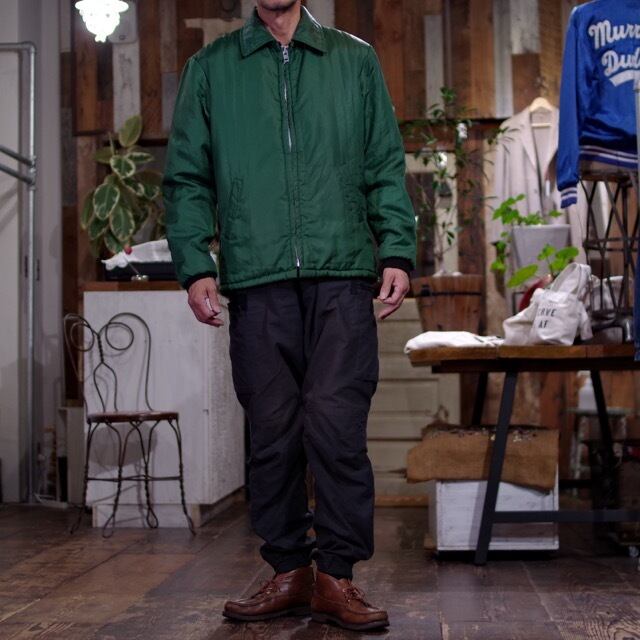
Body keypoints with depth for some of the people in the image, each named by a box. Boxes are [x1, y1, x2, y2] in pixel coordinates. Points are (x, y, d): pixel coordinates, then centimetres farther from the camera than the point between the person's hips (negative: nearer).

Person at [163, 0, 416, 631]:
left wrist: (397, 251, 0)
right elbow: (186, 178, 12)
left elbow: (387, 168, 13)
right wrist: (194, 264, -2)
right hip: (255, 280, 1)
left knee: (335, 424, -8)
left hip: (343, 277, -1)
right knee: (272, 432, 3)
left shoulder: (355, 59, 16)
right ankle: (288, 572, 14)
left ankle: (336, 577, 2)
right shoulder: (209, 69, 16)